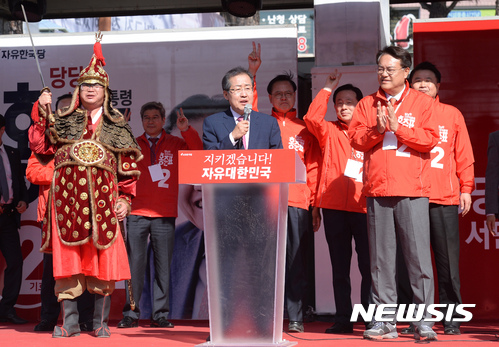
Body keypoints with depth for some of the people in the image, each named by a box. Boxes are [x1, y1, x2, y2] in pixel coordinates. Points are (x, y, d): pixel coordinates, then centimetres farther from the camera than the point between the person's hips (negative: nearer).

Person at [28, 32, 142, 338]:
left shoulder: (118, 126, 13)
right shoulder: (63, 121, 14)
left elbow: (128, 168, 11)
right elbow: (38, 145, 3)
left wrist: (125, 199, 2)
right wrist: (42, 113, -3)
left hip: (102, 198, 0)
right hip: (68, 196, 0)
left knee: (103, 259, -3)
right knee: (67, 259, -2)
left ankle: (101, 322, 5)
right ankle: (70, 322, 4)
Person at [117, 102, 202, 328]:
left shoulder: (175, 144, 11)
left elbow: (198, 153, -3)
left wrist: (187, 130, -12)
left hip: (165, 215, 0)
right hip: (137, 213, 0)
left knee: (163, 264, 0)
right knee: (135, 263, -4)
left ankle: (160, 314, 4)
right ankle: (131, 314, -1)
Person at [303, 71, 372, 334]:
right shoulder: (329, 131, 12)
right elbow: (312, 118, -8)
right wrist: (327, 89, -2)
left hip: (364, 206, -2)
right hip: (333, 206, 2)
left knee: (369, 265, -6)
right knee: (339, 267, 6)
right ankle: (343, 319, 10)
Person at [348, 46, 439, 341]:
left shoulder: (422, 102, 7)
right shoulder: (367, 104, 15)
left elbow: (430, 139, -4)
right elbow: (355, 138, 5)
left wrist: (398, 127, -11)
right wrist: (377, 129, -12)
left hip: (413, 190, -3)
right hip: (377, 191, 3)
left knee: (419, 255, -6)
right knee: (381, 258, 3)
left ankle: (424, 321, -2)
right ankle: (385, 321, 8)